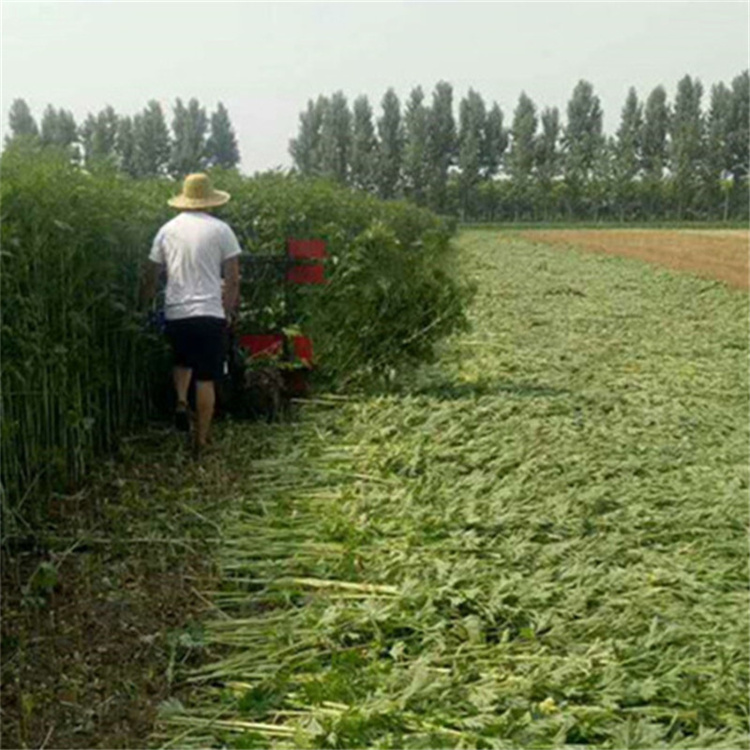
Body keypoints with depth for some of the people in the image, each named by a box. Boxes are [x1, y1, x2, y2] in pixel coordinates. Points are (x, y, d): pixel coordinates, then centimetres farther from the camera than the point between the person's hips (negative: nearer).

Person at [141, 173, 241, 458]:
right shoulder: (220, 230, -1)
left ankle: (180, 400, 4)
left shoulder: (167, 230, 8)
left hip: (175, 313, 3)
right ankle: (201, 440, 8)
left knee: (182, 360, 29)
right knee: (206, 379, 4)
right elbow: (232, 279, -1)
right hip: (209, 313, -3)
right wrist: (229, 310, 11)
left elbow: (151, 276, 10)